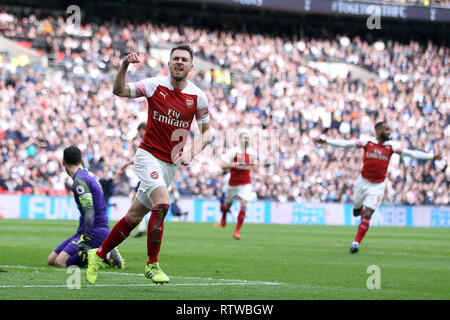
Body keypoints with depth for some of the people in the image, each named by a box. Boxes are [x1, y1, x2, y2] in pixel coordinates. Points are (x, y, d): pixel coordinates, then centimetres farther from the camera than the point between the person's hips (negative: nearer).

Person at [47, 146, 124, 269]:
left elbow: (89, 211, -23)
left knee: (60, 262, -22)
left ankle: (104, 256, -14)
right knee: (51, 260, 6)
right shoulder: (88, 174, 15)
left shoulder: (80, 180, -15)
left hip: (95, 231, -10)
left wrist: (86, 240, -28)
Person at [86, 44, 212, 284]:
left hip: (171, 164, 3)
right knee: (162, 203, -26)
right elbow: (119, 91, -11)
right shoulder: (155, 85, -6)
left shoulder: (198, 96, 0)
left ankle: (98, 255, 24)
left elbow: (206, 132, 8)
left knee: (135, 216, 7)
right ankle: (152, 264, -13)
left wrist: (191, 153, -8)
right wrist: (124, 66, -27)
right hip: (148, 155, -3)